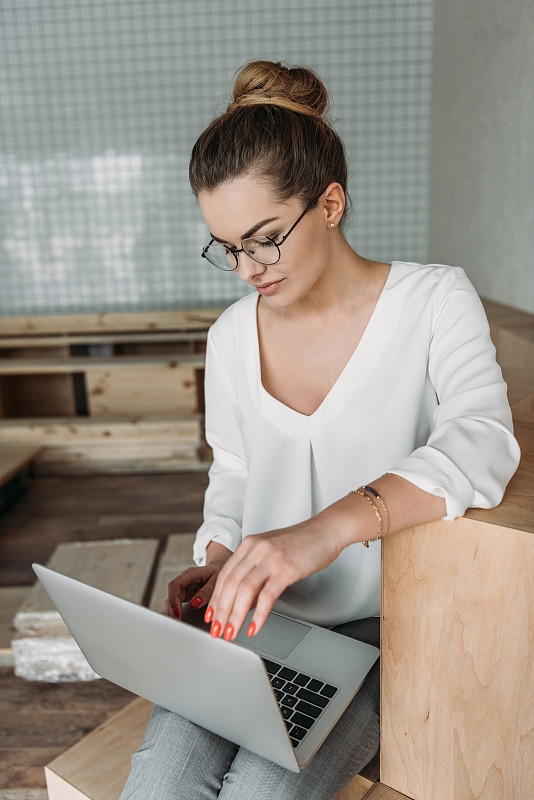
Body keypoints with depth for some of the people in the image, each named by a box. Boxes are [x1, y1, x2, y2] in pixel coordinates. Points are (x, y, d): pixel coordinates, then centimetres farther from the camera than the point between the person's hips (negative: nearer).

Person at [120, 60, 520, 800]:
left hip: (376, 626, -2)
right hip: (254, 617, 3)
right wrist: (219, 559, -4)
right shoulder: (232, 336, 3)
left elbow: (482, 441, -25)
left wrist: (325, 529, -39)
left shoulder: (434, 300, -8)